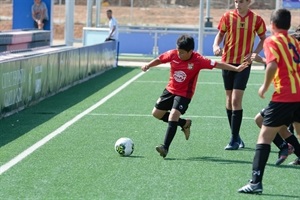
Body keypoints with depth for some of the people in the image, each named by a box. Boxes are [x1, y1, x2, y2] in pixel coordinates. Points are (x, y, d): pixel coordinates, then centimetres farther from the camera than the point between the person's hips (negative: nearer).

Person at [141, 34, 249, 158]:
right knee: (156, 113, 13)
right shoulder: (172, 54, -13)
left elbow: (217, 65, -17)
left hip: (184, 94, -6)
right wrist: (148, 65, -12)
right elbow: (159, 60, 5)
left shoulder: (198, 60, -22)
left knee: (173, 115, -23)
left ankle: (165, 147, -21)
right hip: (170, 90, 6)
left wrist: (236, 69, -21)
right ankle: (184, 123, 29)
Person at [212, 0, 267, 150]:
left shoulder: (256, 19, -5)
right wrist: (216, 46, -14)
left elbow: (263, 39, 7)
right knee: (229, 100, 8)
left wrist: (254, 53, -8)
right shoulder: (228, 16, -2)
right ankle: (236, 137, 22)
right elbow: (220, 34, 7)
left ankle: (234, 139, -5)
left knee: (236, 100, -11)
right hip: (228, 62, 3)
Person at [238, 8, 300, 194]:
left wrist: (265, 87, -5)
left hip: (284, 96, -6)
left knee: (265, 136, -2)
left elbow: (273, 65, -17)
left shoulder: (272, 41, -1)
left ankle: (256, 182, -11)